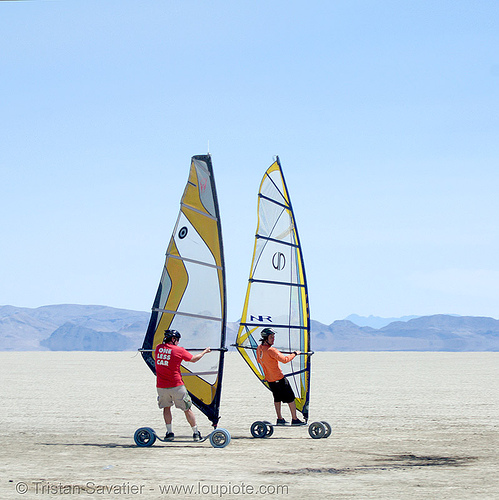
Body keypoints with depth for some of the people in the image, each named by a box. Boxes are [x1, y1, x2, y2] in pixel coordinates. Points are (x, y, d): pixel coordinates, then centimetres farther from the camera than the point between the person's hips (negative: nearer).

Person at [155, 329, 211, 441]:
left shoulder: (158, 348, 3)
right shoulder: (179, 350, -6)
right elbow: (193, 359, 7)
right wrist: (204, 352, 23)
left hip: (161, 387, 3)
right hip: (176, 386, -3)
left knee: (166, 407, 20)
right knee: (187, 409, 9)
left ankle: (169, 432, 12)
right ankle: (196, 433, 13)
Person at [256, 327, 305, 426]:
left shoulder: (259, 348, 1)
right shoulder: (271, 350, -25)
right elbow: (284, 359, -30)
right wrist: (294, 354, -15)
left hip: (269, 379, 8)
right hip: (279, 379, -8)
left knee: (277, 398, 22)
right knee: (290, 398, 3)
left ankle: (279, 419, 21)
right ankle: (294, 419, 5)